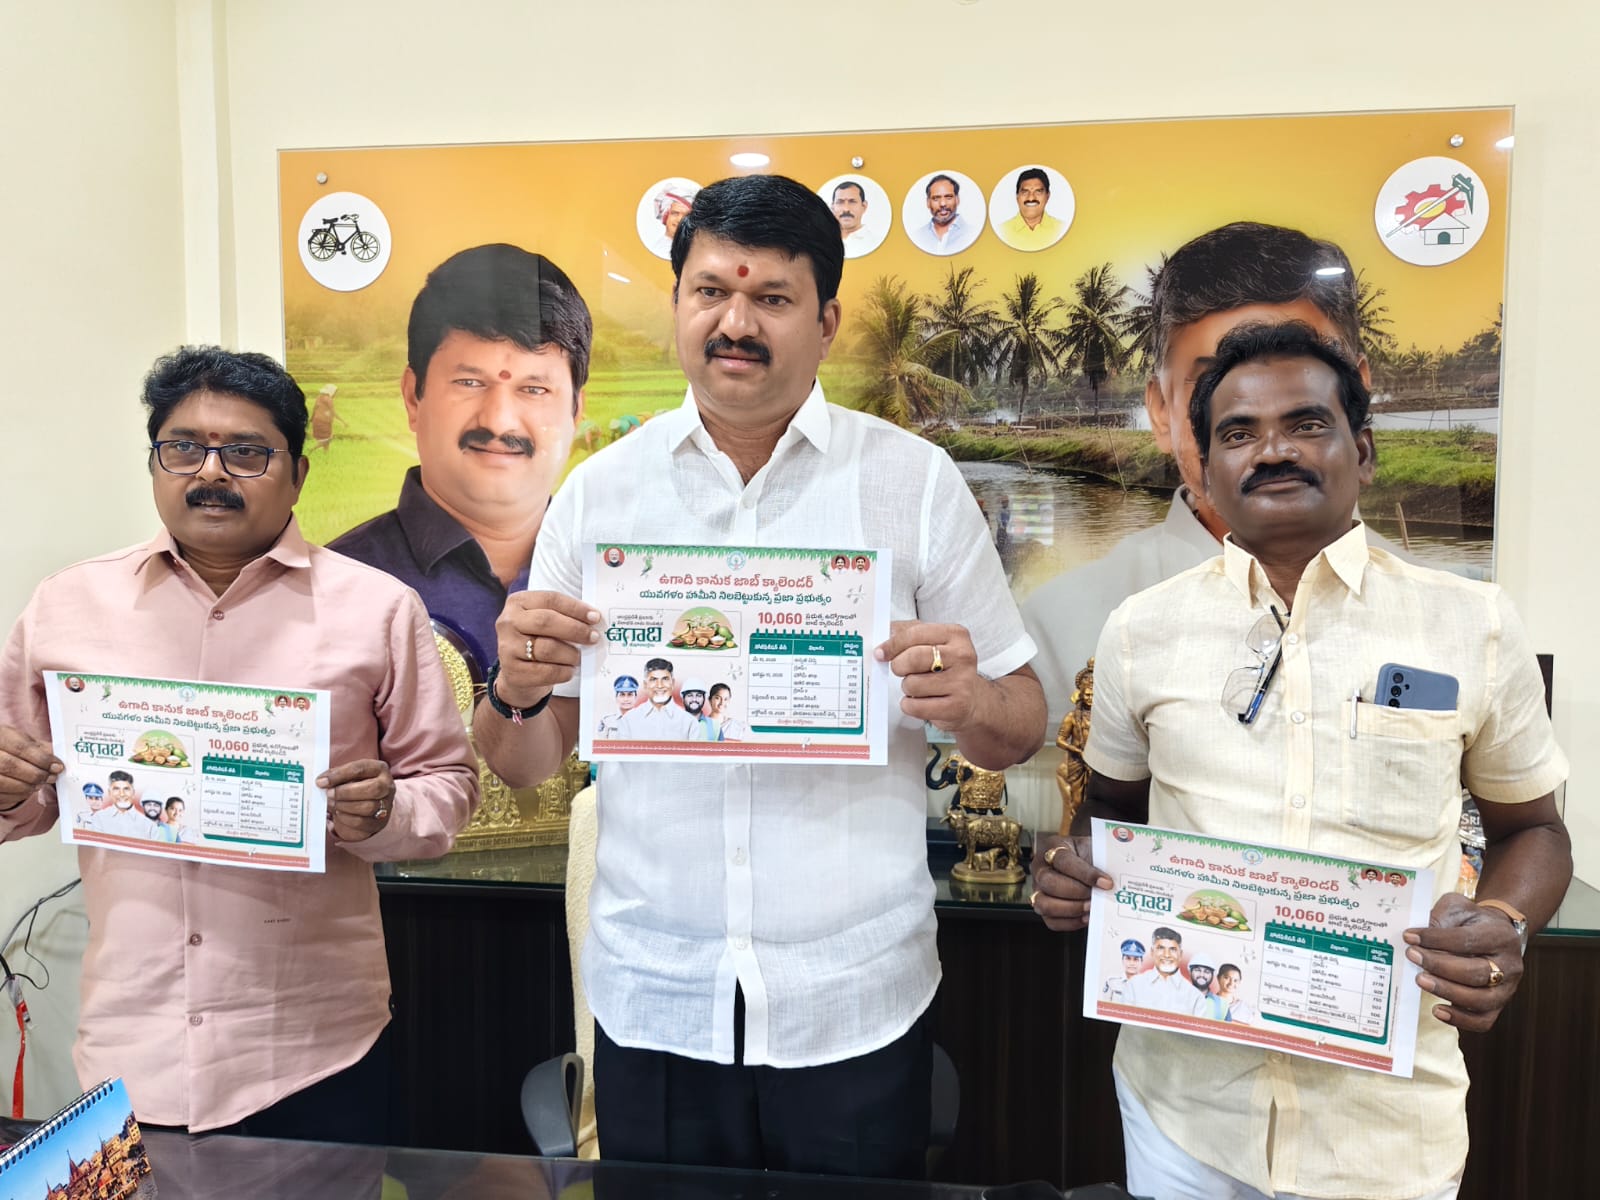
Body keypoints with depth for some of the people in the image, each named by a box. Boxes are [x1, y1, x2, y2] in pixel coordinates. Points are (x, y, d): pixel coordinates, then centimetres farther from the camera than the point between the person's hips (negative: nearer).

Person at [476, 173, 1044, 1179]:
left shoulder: (916, 481, -3)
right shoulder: (599, 491, 1)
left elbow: (1020, 729, 1)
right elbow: (527, 763, 5)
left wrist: (967, 703, -21)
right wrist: (516, 691, -17)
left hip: (855, 1007, -1)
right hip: (652, 1005, 2)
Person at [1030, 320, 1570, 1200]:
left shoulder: (1475, 626, -3)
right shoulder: (1140, 630, -1)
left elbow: (1529, 828, 8)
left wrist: (1505, 927, -12)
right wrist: (1075, 870, -9)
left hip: (1389, 1111, 0)